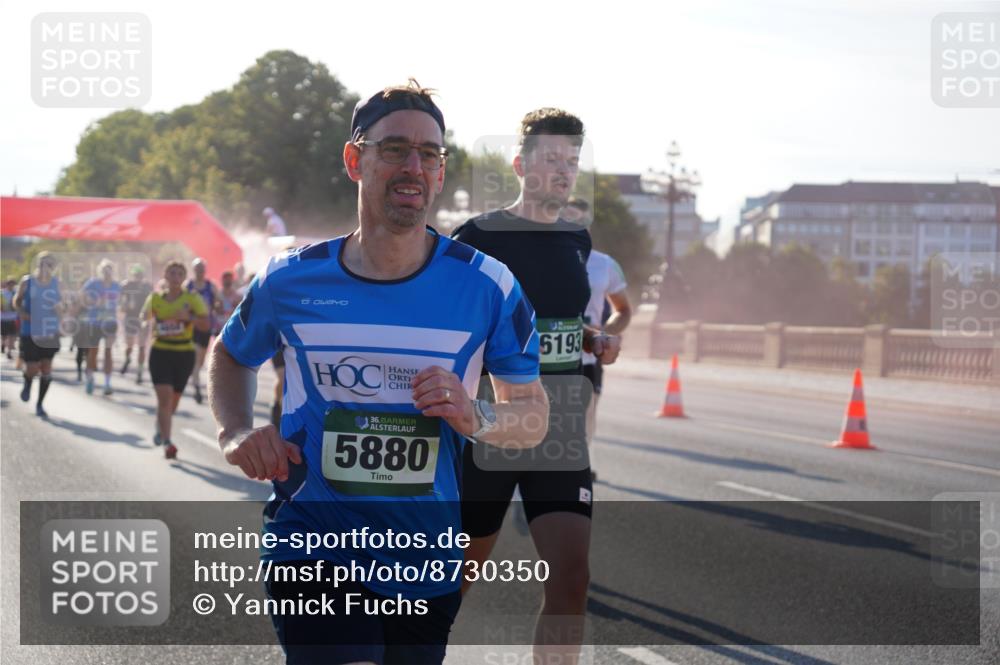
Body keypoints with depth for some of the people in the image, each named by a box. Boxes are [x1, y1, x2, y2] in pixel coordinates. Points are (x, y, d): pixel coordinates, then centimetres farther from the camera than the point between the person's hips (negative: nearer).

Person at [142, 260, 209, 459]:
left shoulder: (192, 298, -3)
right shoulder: (155, 298, 2)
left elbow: (206, 324, -10)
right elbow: (145, 316, 22)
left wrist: (189, 317, -24)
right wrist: (150, 322, 4)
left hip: (184, 353, 1)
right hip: (160, 352, -1)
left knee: (174, 398, 15)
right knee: (164, 397, -15)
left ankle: (160, 427, 45)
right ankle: (167, 443, -17)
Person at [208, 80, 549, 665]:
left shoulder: (486, 287, -4)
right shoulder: (291, 280, -2)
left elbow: (534, 414, 2)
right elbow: (231, 355, 19)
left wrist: (475, 419, -20)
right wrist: (236, 432, 0)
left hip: (426, 560, 2)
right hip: (314, 538, -2)